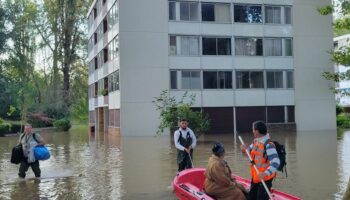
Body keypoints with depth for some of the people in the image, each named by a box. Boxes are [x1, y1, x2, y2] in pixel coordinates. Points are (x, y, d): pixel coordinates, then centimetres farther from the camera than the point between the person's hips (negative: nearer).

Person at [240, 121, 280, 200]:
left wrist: (265, 173, -39)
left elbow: (276, 162, -30)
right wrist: (245, 149, -5)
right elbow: (250, 152, 19)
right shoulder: (255, 141, 3)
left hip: (265, 179, -9)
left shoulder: (268, 145, -24)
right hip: (255, 177, 9)